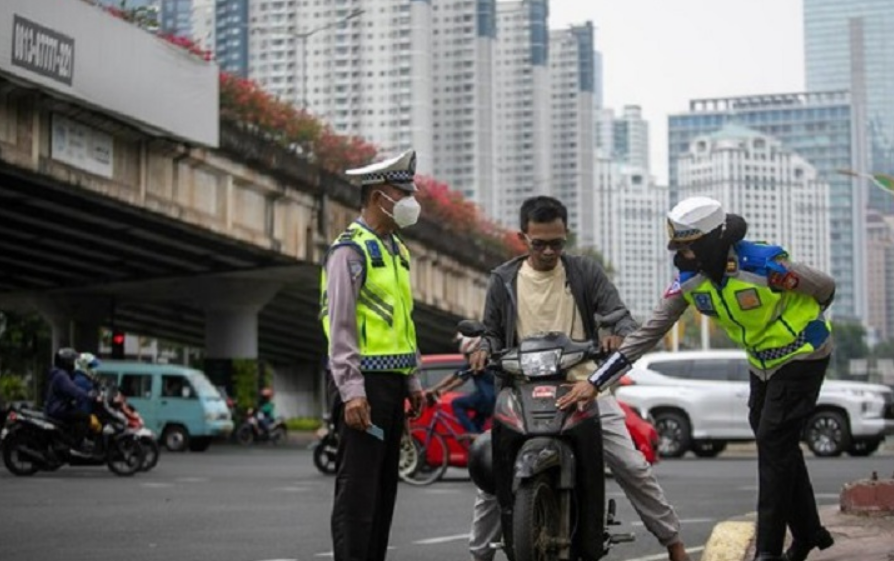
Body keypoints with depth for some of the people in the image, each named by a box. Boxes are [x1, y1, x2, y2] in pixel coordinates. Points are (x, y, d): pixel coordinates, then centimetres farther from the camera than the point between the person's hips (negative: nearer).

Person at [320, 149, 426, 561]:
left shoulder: (397, 250, 19)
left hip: (393, 383, 9)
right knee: (358, 485, -8)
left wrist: (412, 381, 18)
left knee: (385, 484, 11)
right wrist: (351, 391, -21)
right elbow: (340, 326, -15)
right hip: (365, 383, -9)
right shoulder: (350, 249, -9)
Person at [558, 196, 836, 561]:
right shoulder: (689, 280, -12)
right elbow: (650, 331, -12)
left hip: (801, 356, -7)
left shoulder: (764, 265, -30)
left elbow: (825, 288, -12)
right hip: (762, 363, 7)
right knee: (780, 448, 12)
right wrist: (595, 381, -18)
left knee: (774, 444, -13)